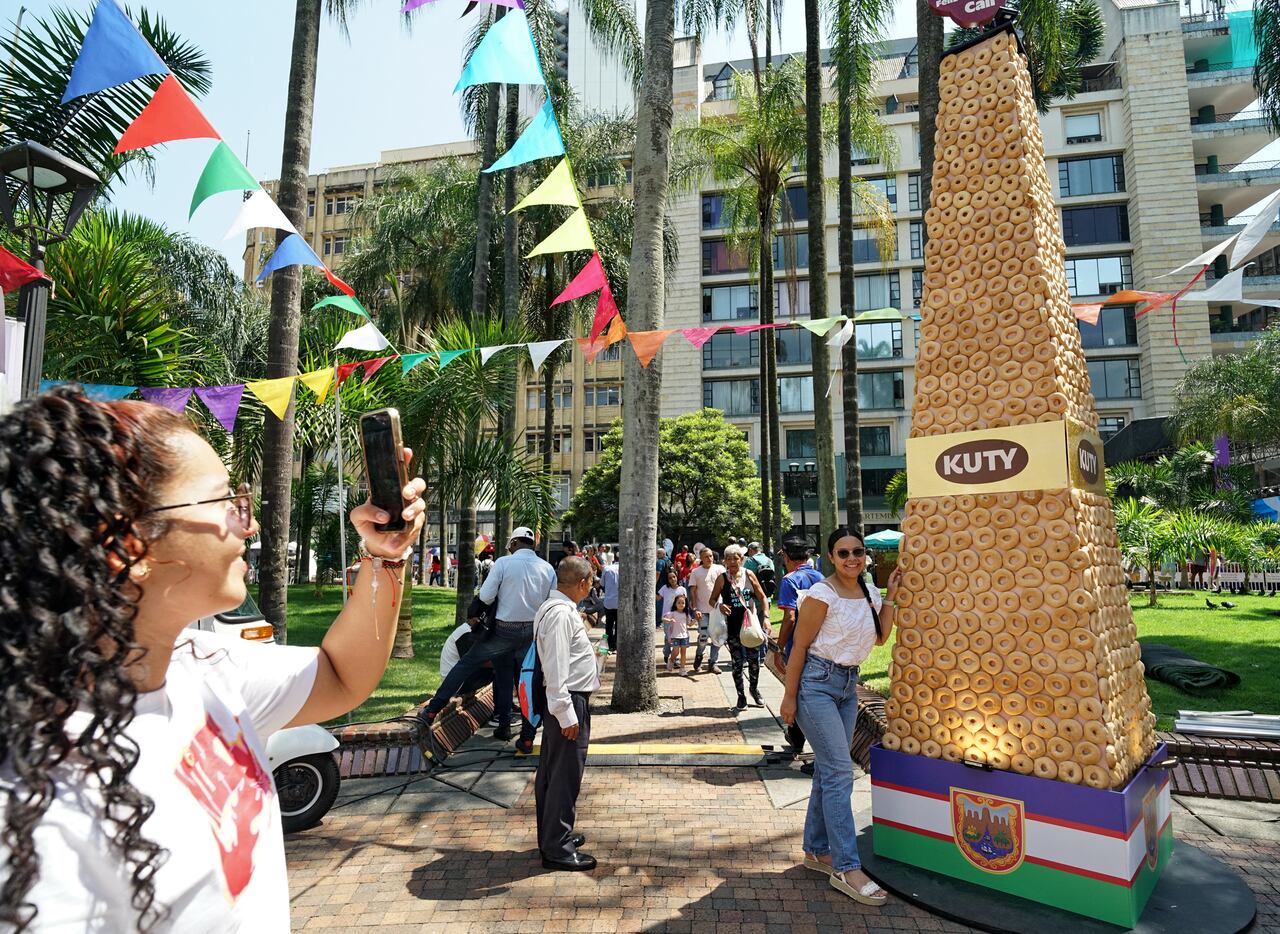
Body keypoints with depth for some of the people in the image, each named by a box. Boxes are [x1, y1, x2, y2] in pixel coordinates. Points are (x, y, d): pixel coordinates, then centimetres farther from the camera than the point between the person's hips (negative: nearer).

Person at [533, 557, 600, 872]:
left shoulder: (558, 608, 10)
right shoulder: (561, 613, -22)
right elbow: (556, 669, -25)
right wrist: (567, 714, -23)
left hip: (565, 701, 11)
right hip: (568, 703, -11)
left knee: (551, 772, 19)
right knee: (565, 774, 0)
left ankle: (553, 835, 34)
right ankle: (557, 848, 13)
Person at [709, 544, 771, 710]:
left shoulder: (748, 575, 0)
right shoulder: (722, 578, -3)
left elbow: (762, 597, 5)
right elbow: (712, 599, 5)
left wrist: (765, 617, -4)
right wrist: (720, 605, -17)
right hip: (732, 626, -1)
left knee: (754, 659, 5)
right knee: (737, 662, 5)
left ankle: (754, 689, 31)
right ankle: (741, 695, 20)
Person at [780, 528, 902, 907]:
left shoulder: (869, 594, 6)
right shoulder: (822, 594, -16)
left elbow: (880, 637, 8)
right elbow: (799, 646, -14)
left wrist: (890, 596, 3)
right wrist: (789, 698, -13)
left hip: (848, 685, 8)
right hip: (817, 683, -7)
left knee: (828, 771, 14)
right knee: (839, 772, -9)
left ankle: (817, 850, 28)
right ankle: (846, 869, -3)